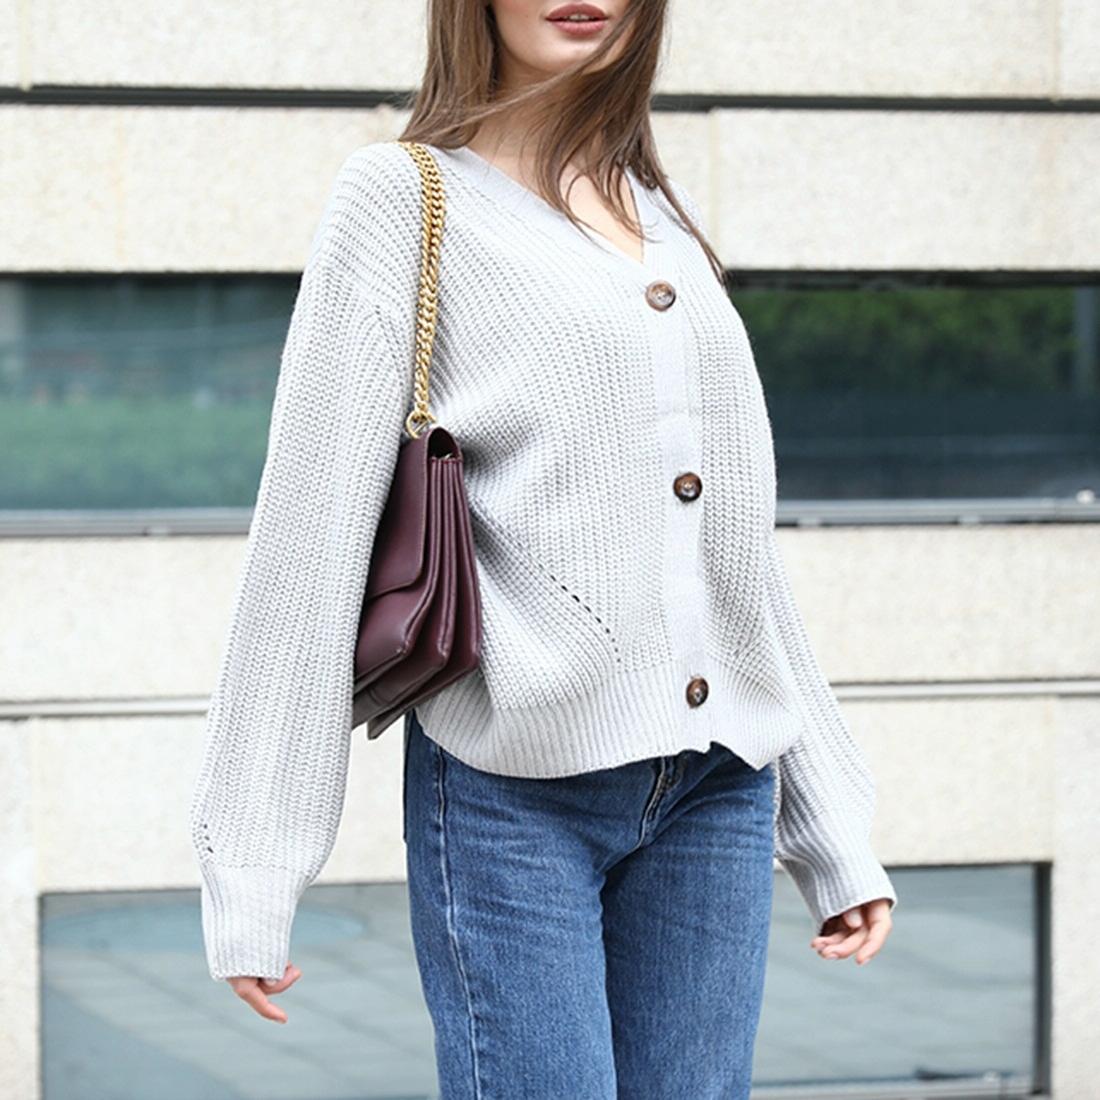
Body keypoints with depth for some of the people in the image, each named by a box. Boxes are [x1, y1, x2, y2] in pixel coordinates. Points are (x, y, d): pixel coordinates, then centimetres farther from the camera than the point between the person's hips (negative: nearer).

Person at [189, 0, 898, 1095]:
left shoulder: (664, 217, 18)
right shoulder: (403, 196, 1)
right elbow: (308, 534, -4)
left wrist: (833, 832, 18)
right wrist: (251, 874, -8)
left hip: (719, 789, 5)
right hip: (516, 796, -5)